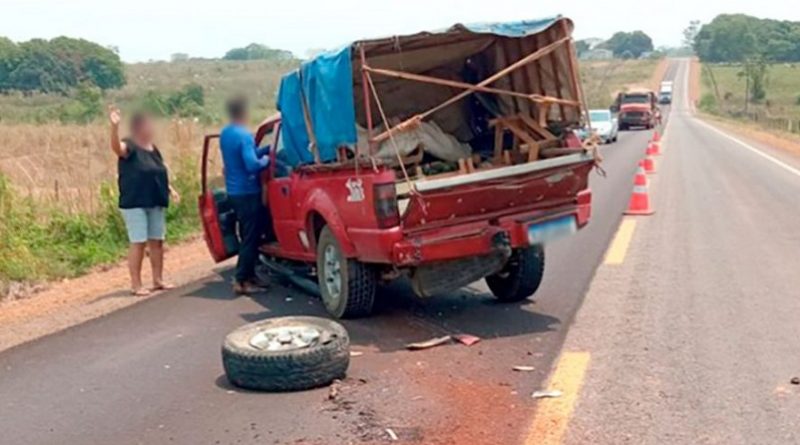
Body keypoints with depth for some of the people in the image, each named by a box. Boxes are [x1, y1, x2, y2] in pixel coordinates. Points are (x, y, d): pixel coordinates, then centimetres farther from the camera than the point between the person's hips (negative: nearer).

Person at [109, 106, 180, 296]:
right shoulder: (130, 147, -10)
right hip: (135, 204, -7)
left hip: (155, 203, 7)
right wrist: (115, 126, -49)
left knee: (157, 241, 11)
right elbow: (116, 147, -33)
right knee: (138, 242, -5)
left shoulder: (153, 148, 13)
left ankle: (158, 280, 21)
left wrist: (169, 189, 15)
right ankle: (136, 284, 2)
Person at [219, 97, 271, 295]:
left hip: (233, 192, 9)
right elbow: (252, 164, -25)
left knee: (248, 236, 17)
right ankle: (241, 280, -2)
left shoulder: (224, 134, 11)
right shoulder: (244, 135, -18)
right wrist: (266, 160, -6)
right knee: (250, 237, -3)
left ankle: (248, 276, 22)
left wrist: (267, 149, 8)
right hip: (247, 192, -9)